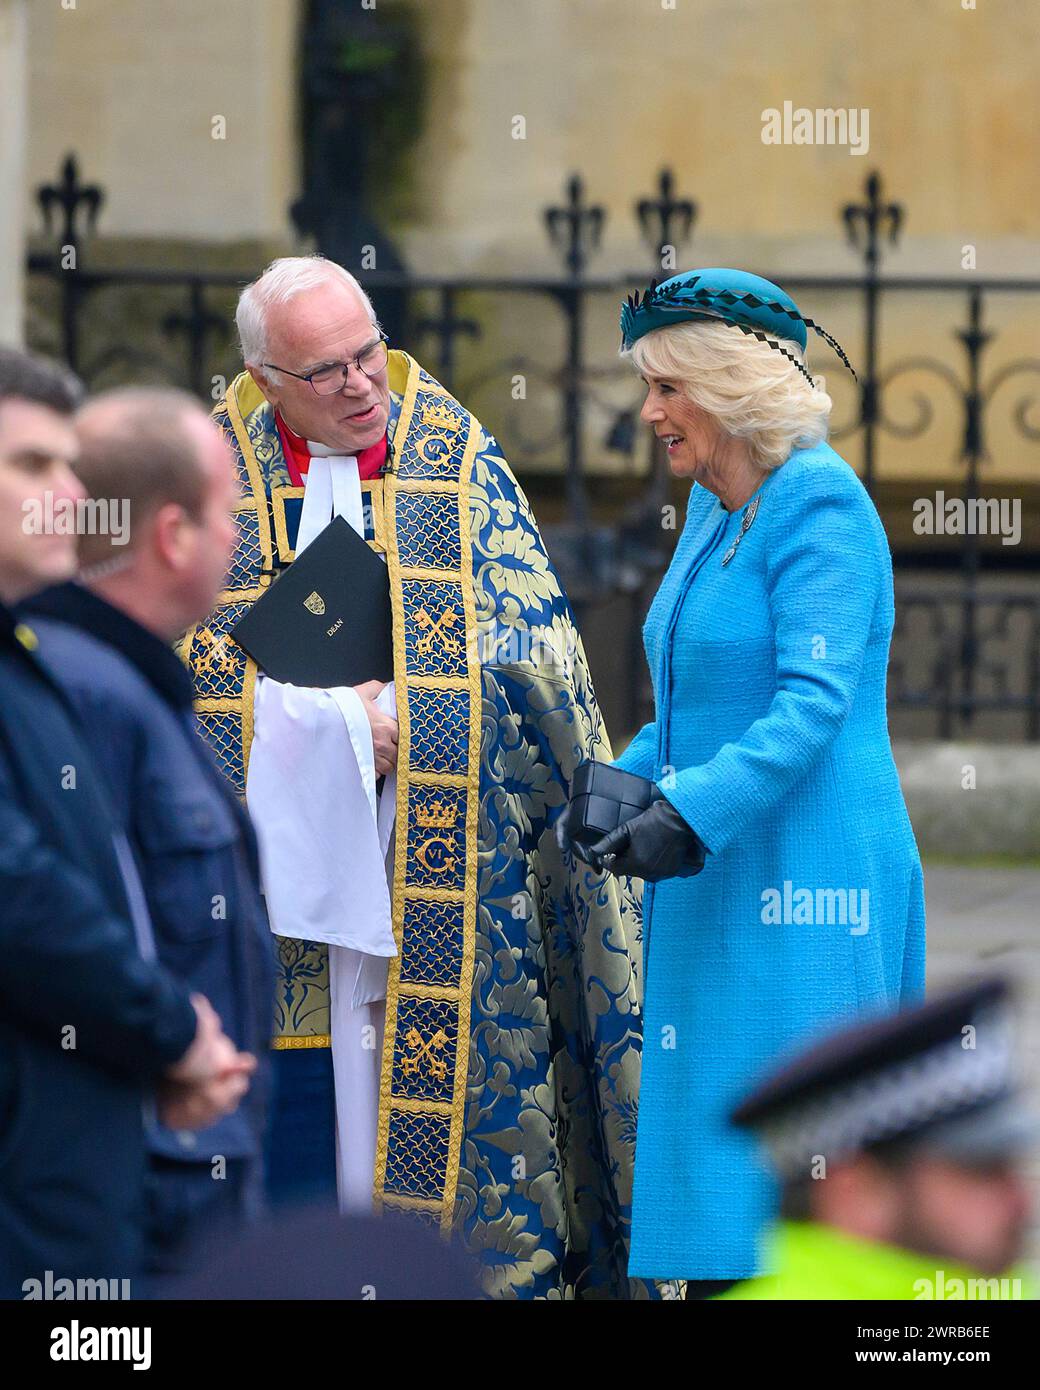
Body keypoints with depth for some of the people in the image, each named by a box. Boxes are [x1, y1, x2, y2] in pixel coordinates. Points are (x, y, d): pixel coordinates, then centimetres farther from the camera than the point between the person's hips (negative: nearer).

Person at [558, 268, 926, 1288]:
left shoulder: (819, 503, -12)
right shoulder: (716, 507, 16)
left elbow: (814, 702, -21)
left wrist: (691, 815, -28)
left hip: (805, 895, -9)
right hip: (720, 886, 9)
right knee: (702, 1150, 9)